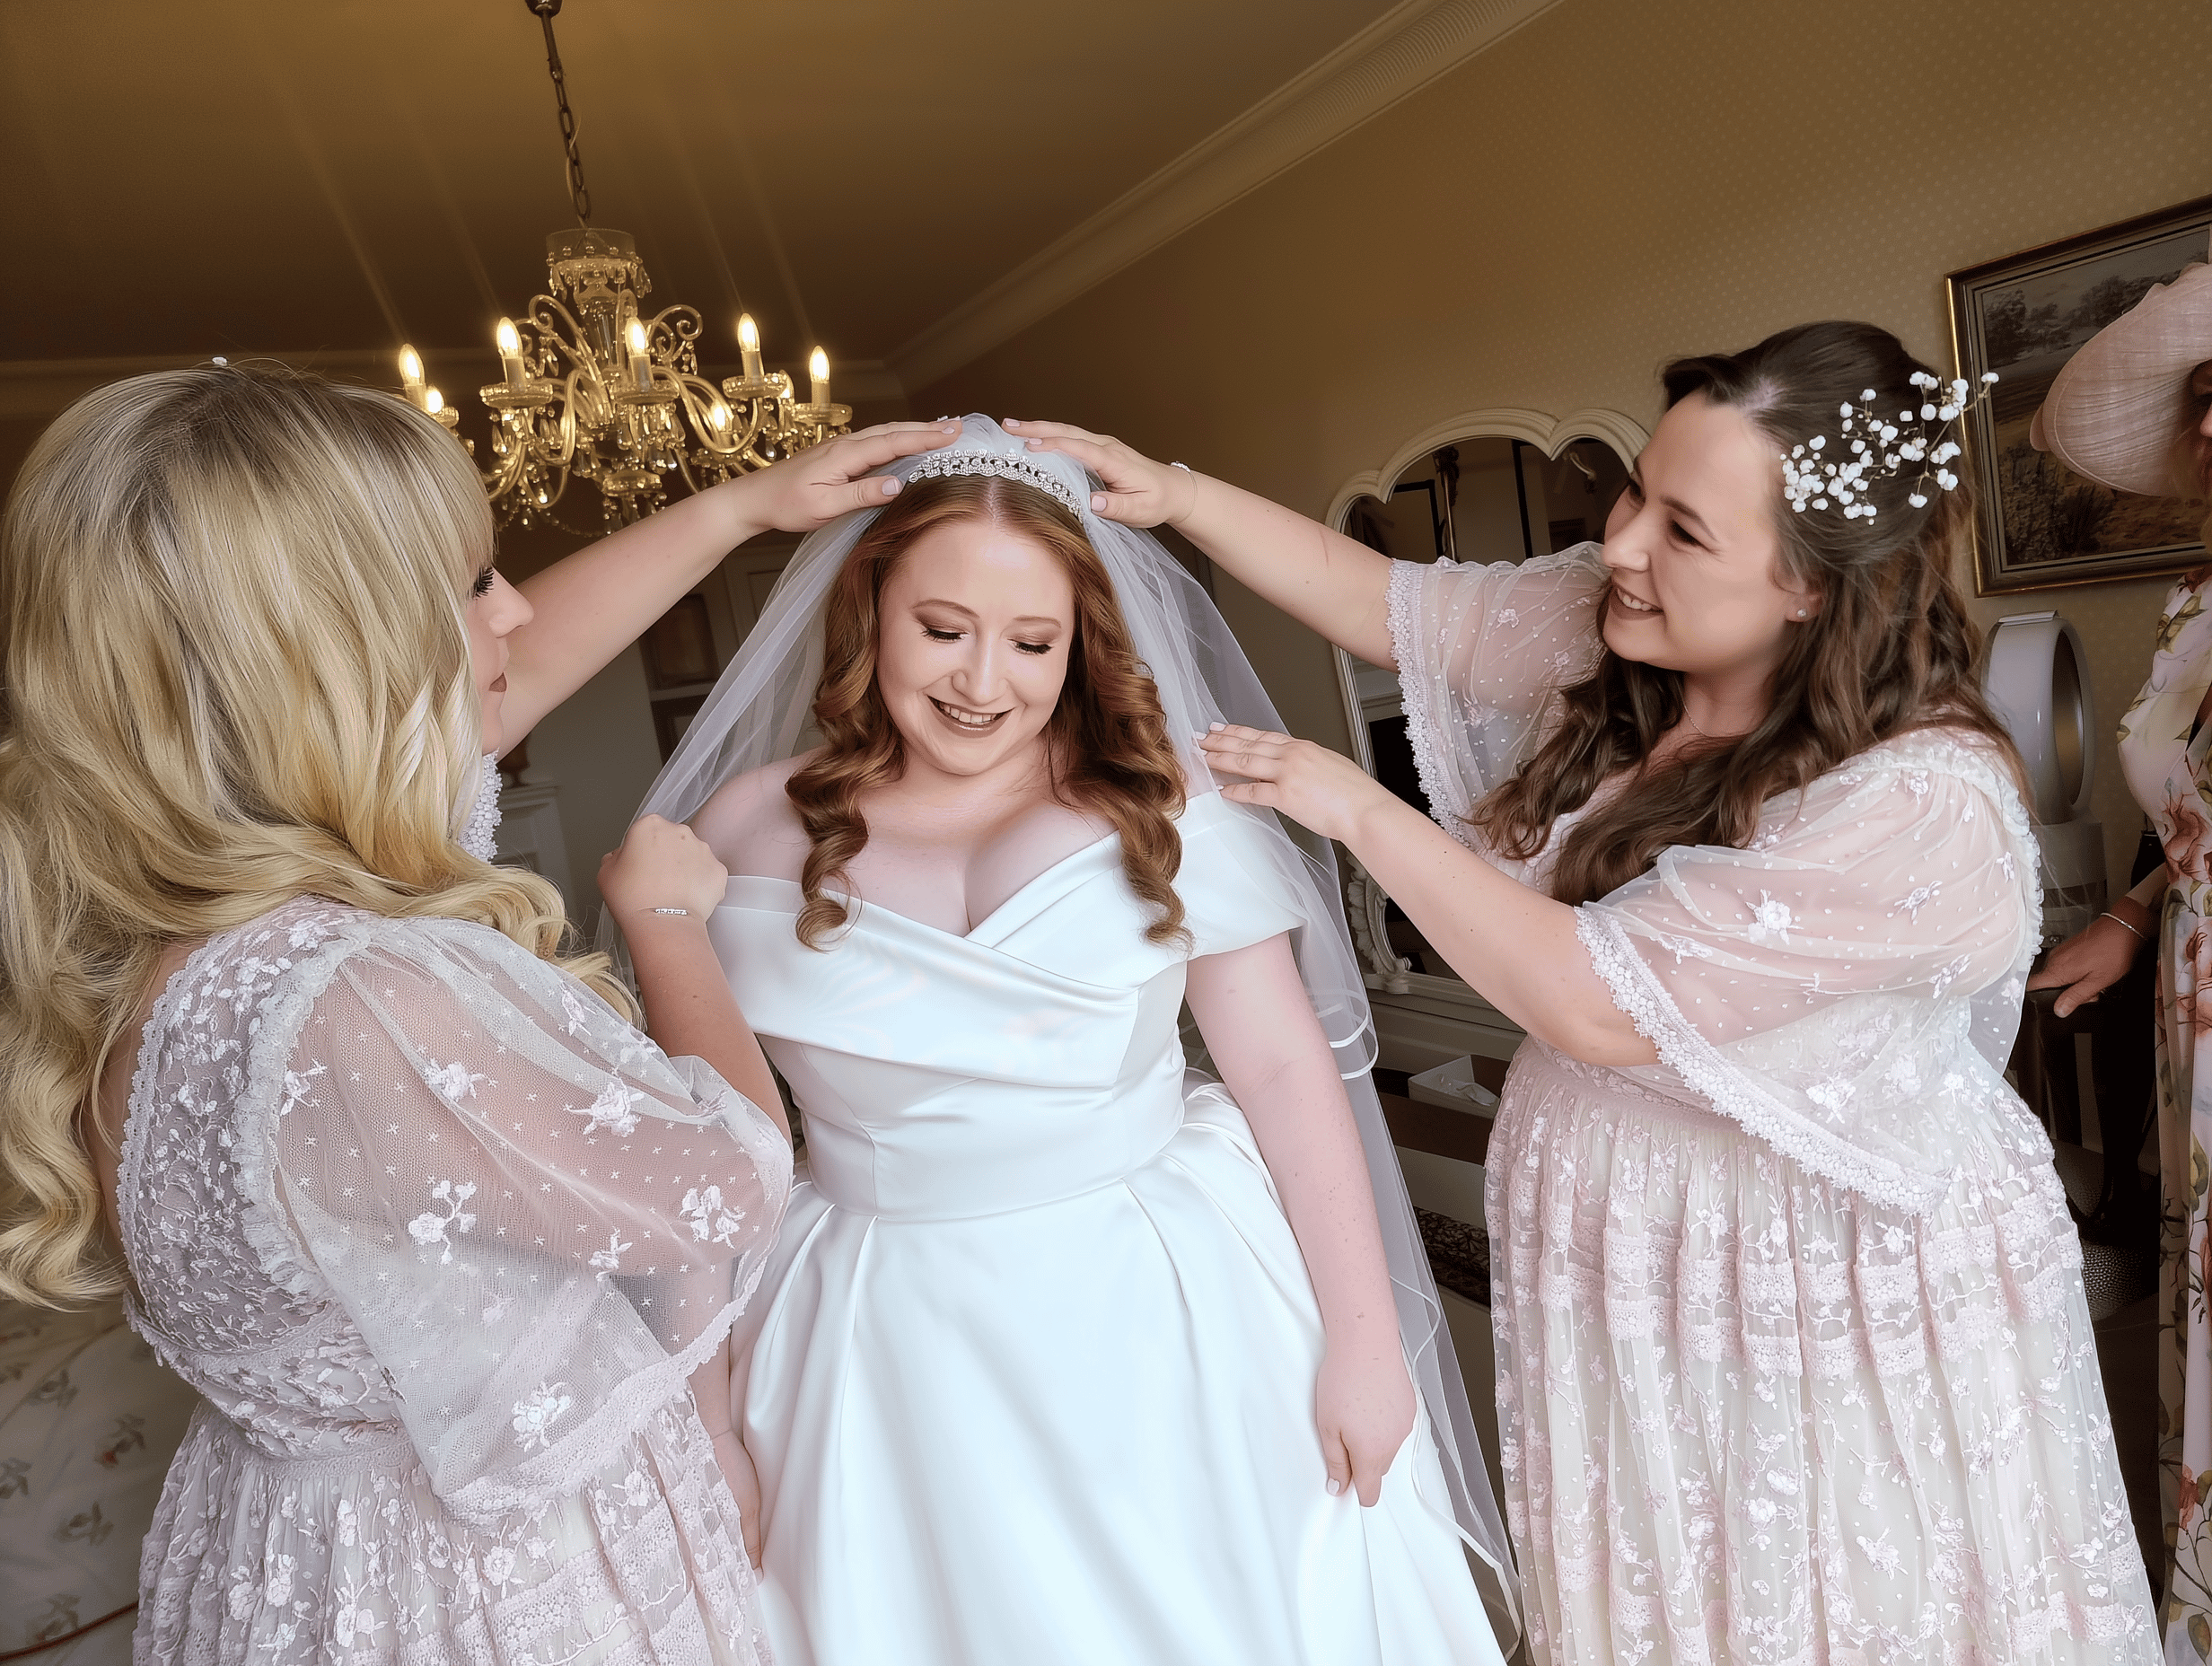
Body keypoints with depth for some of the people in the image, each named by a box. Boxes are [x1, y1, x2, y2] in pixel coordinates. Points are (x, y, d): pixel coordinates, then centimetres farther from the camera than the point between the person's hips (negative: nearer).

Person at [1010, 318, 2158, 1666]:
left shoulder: (1926, 806, -28)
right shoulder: (1600, 629, -8)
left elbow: (1599, 1001, -29)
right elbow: (1369, 596, -1)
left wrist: (1358, 808, -23)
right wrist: (1174, 491, -12)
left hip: (1844, 1298, -5)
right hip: (1613, 1262, 6)